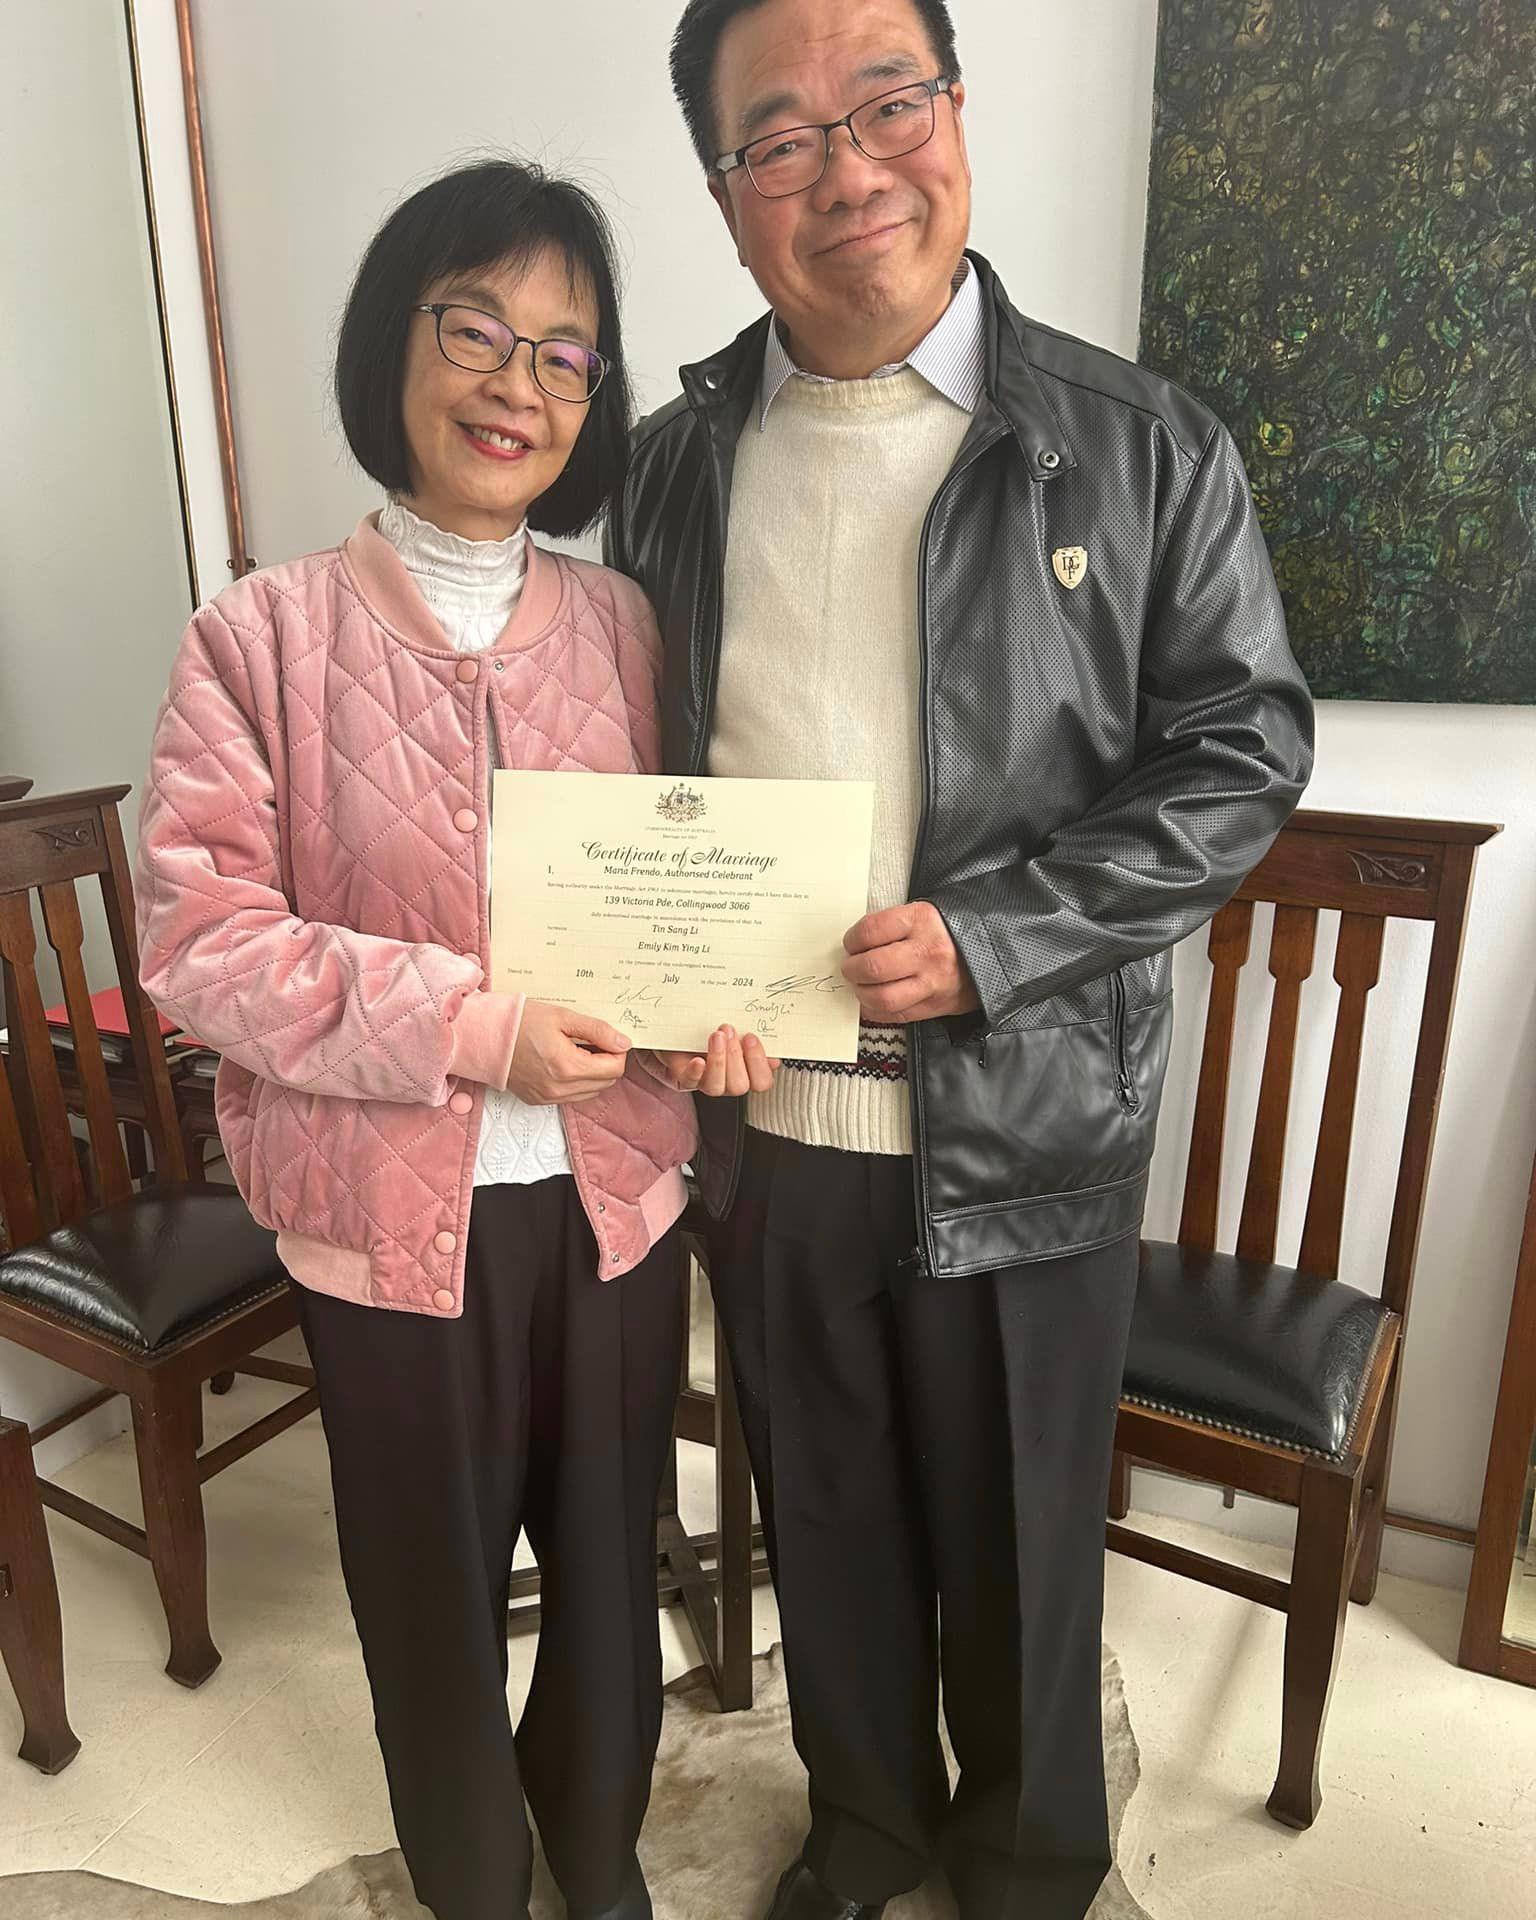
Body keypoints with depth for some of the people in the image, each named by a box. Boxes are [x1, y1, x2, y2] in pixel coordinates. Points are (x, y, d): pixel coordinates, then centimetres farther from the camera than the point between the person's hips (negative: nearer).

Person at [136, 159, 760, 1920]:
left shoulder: (623, 626, 2)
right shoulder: (264, 634, -8)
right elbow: (197, 934, -11)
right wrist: (471, 1029, -21)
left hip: (611, 1192, 3)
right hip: (395, 1214, -2)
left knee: (610, 1558, 21)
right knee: (435, 1590, 18)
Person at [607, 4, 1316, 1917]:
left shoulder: (1142, 448, -5)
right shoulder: (671, 466, 5)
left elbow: (1243, 746, -5)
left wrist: (992, 938, -18)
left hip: (1022, 1126, -2)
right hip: (758, 1119, 3)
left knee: (1014, 1523, 18)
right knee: (824, 1506, 22)